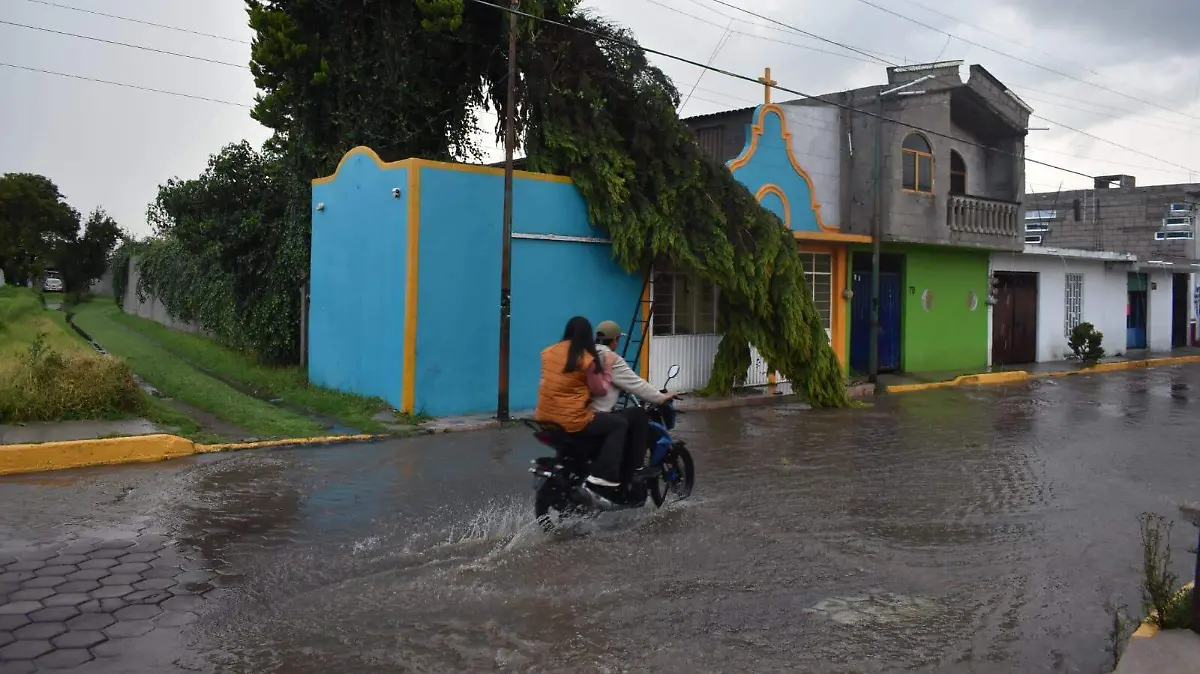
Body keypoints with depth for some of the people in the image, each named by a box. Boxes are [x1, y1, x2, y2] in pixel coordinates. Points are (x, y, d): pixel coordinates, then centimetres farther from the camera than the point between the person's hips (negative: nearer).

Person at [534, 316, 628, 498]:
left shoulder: (548, 352, 7)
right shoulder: (587, 358, -10)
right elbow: (600, 391, -2)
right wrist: (606, 372, 12)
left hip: (544, 418, 8)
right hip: (572, 421, -8)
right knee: (620, 424, 4)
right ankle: (603, 478, -4)